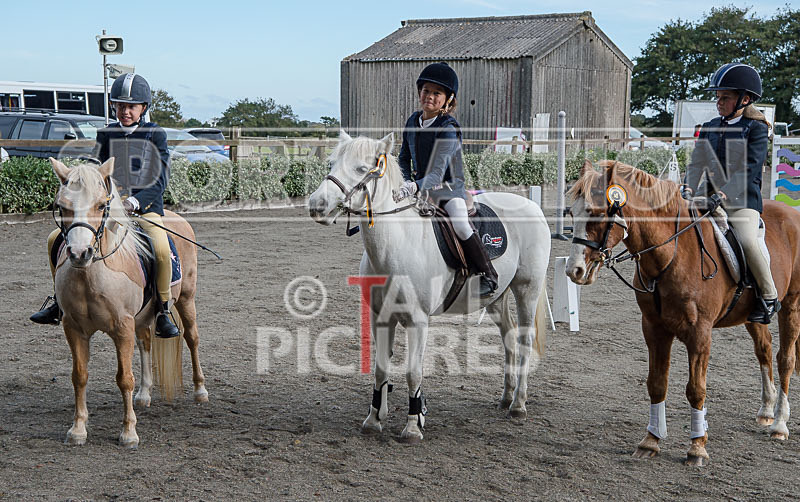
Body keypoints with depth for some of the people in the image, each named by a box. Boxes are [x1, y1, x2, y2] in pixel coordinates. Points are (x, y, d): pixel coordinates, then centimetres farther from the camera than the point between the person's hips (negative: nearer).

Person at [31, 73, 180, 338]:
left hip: (145, 207, -4)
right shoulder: (106, 134, 12)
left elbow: (159, 182, -5)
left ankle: (163, 311, -13)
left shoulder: (156, 135, 1)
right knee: (55, 239, -6)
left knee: (161, 249, -33)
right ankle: (60, 302, 11)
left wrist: (134, 201, -21)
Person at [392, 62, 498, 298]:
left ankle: (488, 275, -14)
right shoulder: (412, 122, 4)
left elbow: (437, 173, -26)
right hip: (420, 187, 7)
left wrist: (414, 187, -40)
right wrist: (404, 184, -2)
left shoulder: (448, 129, -17)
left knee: (460, 225, -27)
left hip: (449, 188, -7)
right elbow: (404, 159, 15)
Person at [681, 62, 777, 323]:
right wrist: (689, 188, -14)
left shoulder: (756, 128, -4)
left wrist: (724, 194, -27)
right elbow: (697, 162, 6)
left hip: (743, 199, -6)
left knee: (747, 240, -30)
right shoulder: (709, 128, 13)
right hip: (711, 198, 6)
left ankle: (769, 296, -9)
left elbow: (749, 169, -15)